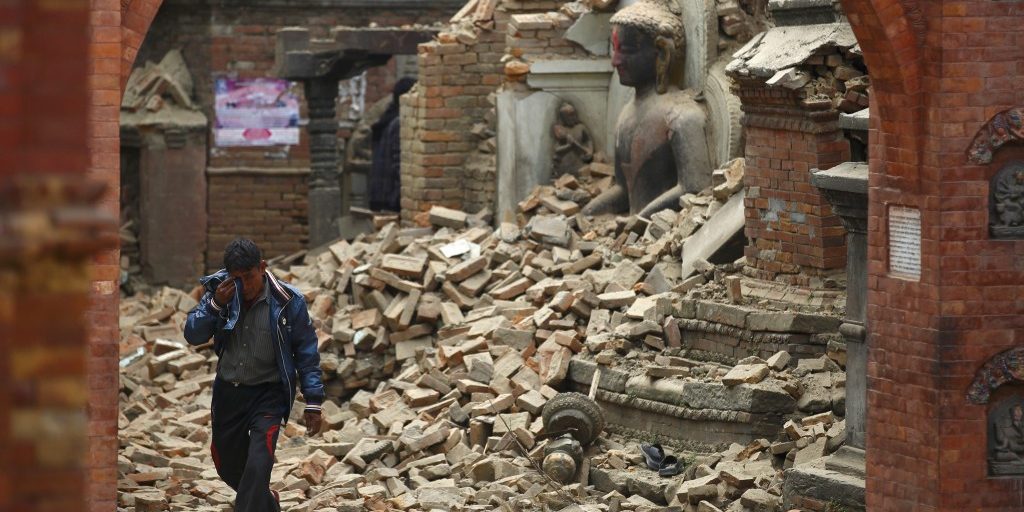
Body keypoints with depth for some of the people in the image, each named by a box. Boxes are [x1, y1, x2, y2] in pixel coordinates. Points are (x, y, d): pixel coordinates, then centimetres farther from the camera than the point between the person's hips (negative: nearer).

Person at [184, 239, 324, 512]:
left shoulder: (288, 302, -14)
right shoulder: (220, 293, -6)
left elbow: (306, 353, -6)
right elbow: (192, 335, -8)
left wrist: (313, 403, -7)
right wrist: (215, 305, -24)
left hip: (267, 395, -4)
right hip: (228, 391, 4)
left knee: (257, 467, -20)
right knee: (228, 466, 18)